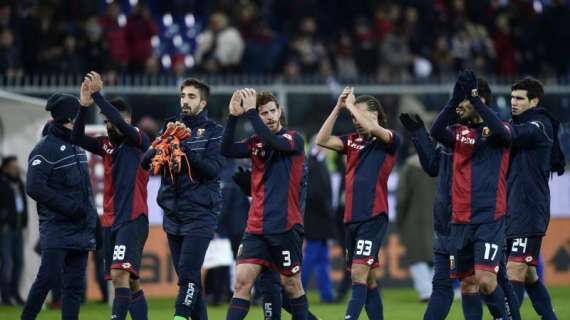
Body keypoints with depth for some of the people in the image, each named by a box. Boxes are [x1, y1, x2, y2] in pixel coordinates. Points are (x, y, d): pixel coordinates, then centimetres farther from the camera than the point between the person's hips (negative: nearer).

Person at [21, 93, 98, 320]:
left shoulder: (77, 146, 18)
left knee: (75, 284, 4)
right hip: (56, 227, -8)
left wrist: (92, 217, 15)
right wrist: (69, 207, -18)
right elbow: (35, 188, -17)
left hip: (80, 229, 8)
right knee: (49, 277, -13)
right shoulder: (46, 148, -9)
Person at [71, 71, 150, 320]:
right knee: (130, 282, 9)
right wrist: (84, 106, -15)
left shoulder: (139, 141, -4)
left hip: (133, 219, -7)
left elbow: (122, 125, -22)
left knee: (120, 274, -20)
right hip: (110, 222, 7)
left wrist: (98, 95, -23)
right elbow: (77, 138, -1)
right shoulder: (106, 144, 12)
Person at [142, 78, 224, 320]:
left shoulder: (213, 131, 0)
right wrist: (166, 139, -13)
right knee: (188, 277, 7)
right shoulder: (173, 127, 13)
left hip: (200, 213, -5)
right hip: (173, 213, 5)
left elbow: (213, 169, -12)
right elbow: (146, 162, 5)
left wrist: (186, 147, -22)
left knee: (188, 274, -15)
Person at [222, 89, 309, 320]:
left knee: (291, 285, 5)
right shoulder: (255, 143, 11)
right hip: (256, 228, 4)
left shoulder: (294, 139, -2)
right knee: (242, 281, -7)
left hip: (286, 227, -4)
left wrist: (250, 112, -21)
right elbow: (227, 150, -5)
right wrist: (233, 116, -14)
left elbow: (273, 142, -22)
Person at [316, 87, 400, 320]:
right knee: (367, 279, 9)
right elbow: (322, 140, 4)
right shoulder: (352, 141, 14)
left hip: (373, 217, -7)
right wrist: (338, 108, 0)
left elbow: (371, 128, -22)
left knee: (359, 273, -15)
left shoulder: (389, 141, -3)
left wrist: (351, 105, -8)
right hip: (351, 218, 7)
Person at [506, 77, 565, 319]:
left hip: (529, 211, -9)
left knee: (515, 270, -14)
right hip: (511, 210, 9)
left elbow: (512, 135, -24)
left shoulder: (541, 126, -8)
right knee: (527, 273, 12)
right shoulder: (519, 124, 19)